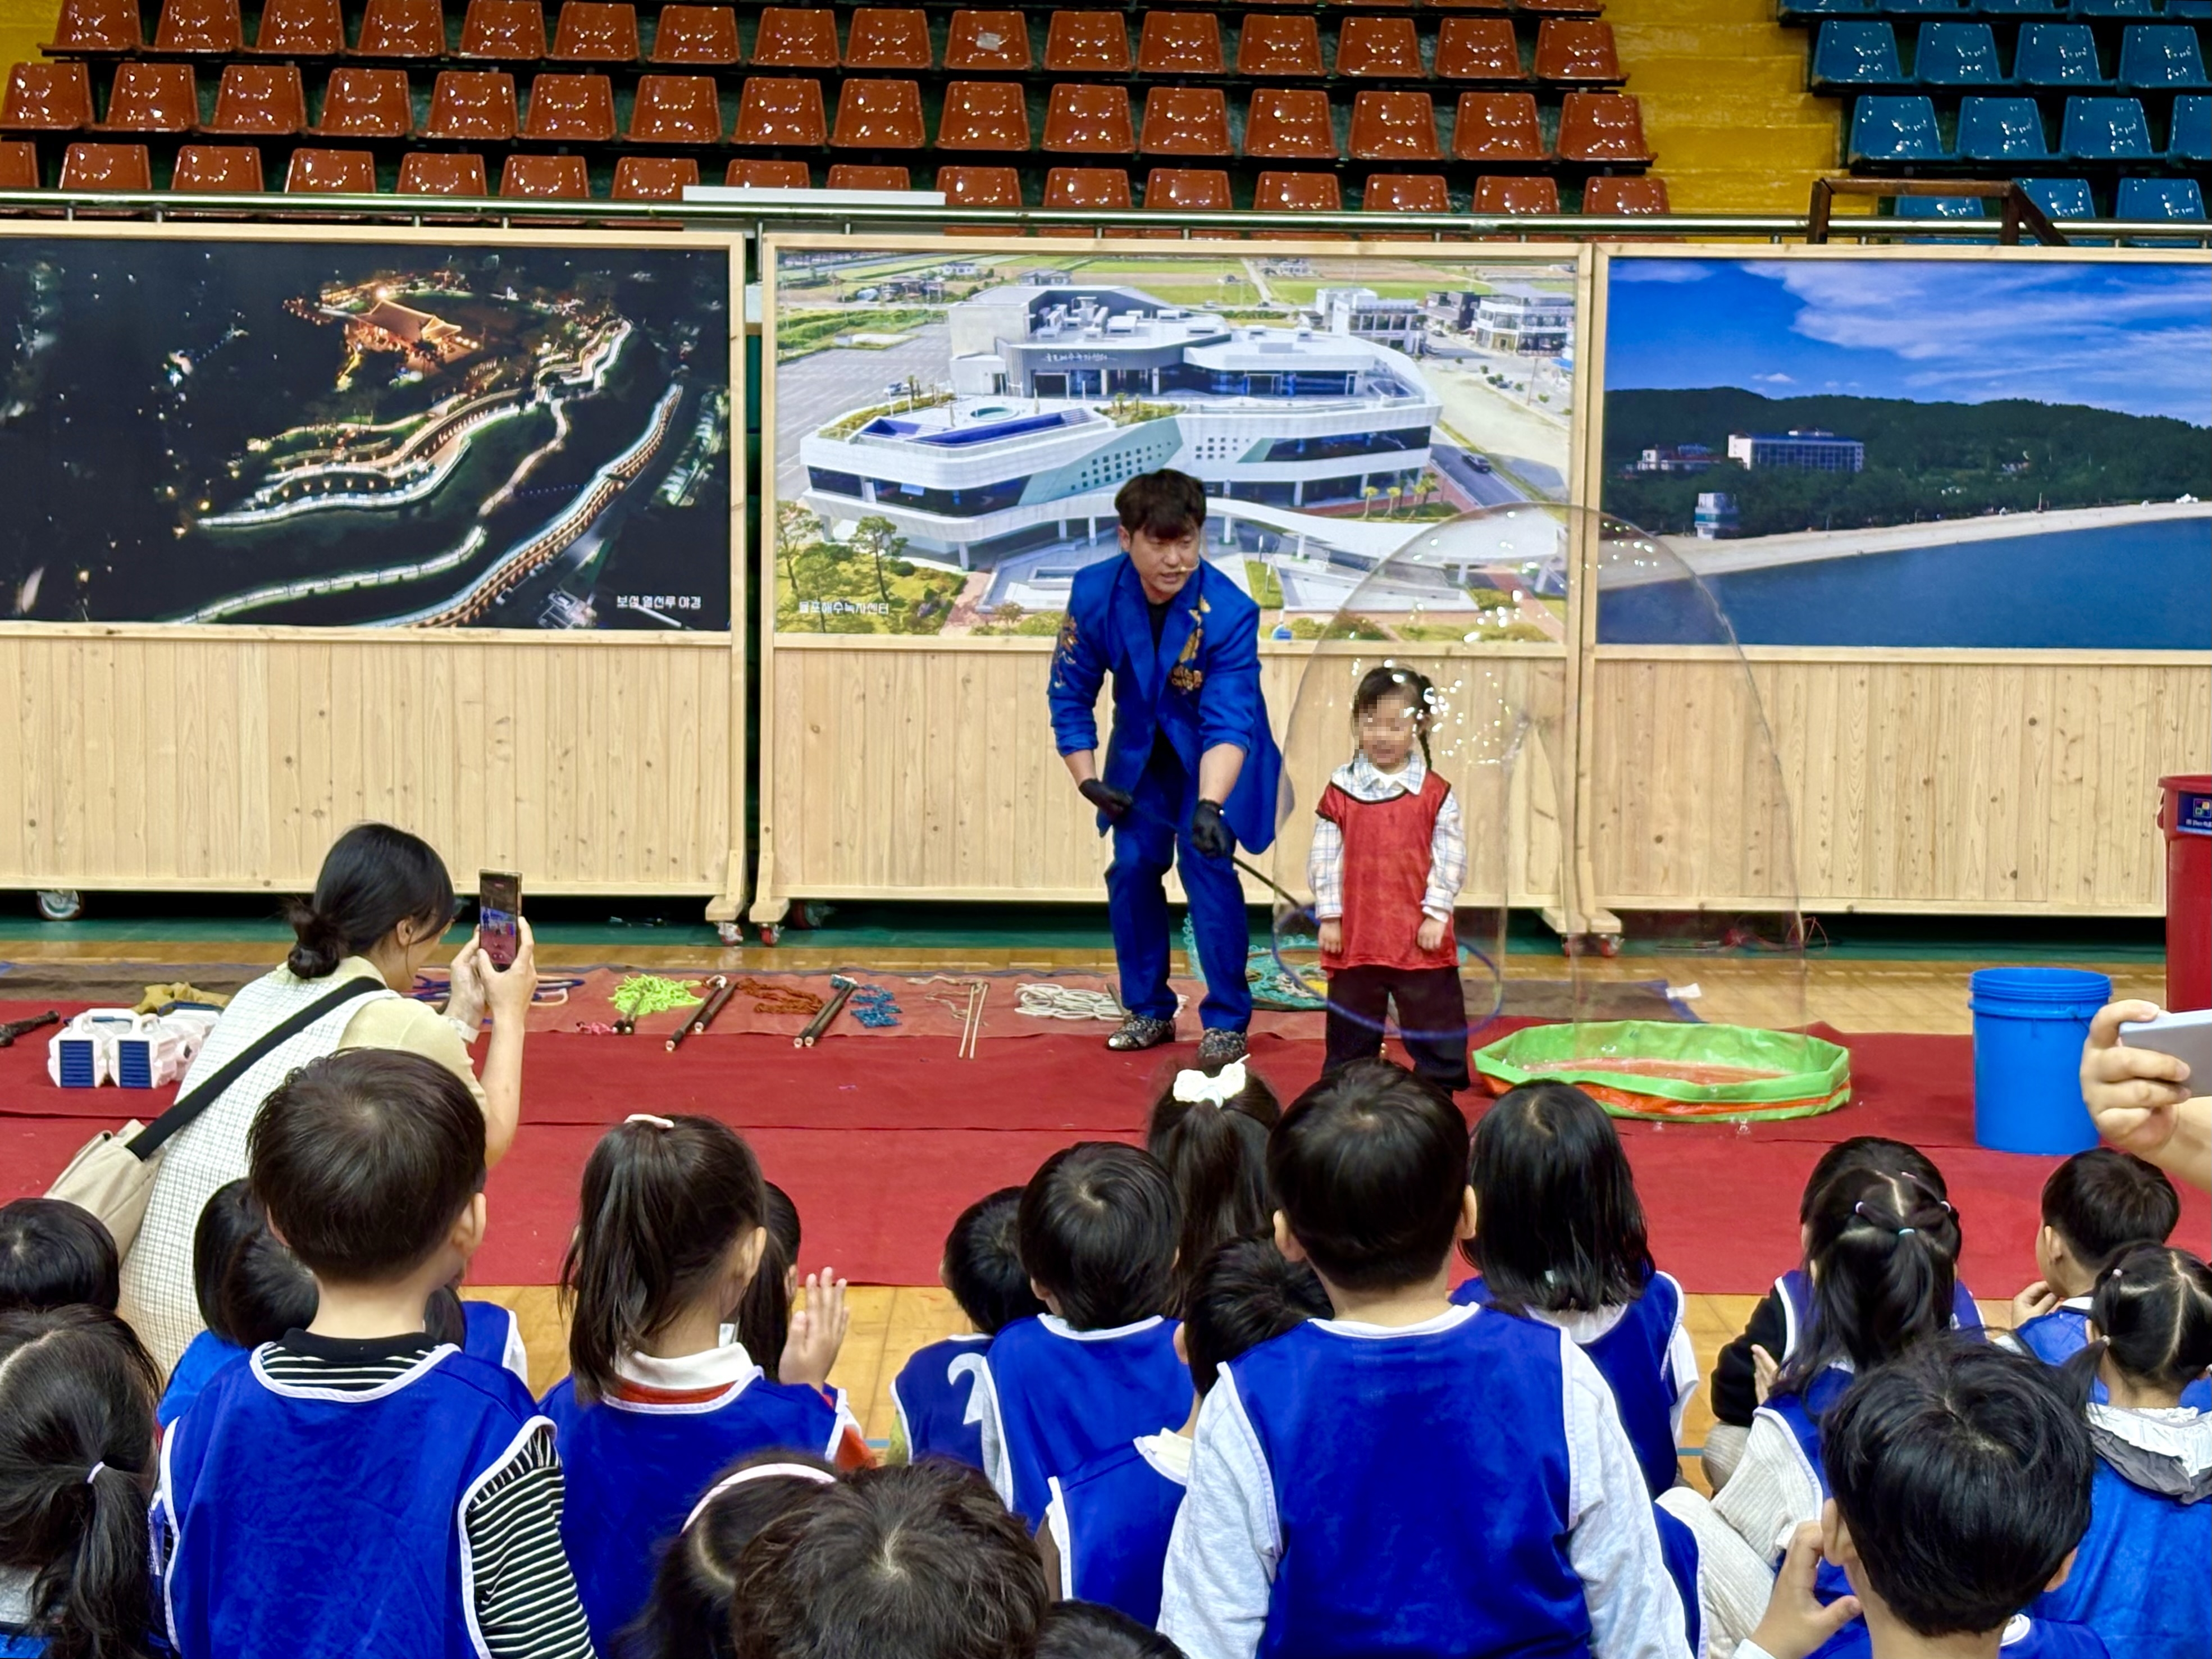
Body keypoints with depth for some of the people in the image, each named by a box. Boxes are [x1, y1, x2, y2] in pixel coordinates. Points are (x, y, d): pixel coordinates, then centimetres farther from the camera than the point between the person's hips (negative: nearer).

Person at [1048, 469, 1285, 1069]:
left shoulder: (1229, 612, -31)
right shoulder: (1095, 593, -21)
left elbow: (1228, 724, -35)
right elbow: (1071, 694, -8)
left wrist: (1209, 805, -49)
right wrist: (1087, 780, -13)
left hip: (1217, 757, -3)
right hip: (1143, 751, 4)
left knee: (1206, 863, -17)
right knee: (1131, 867, -3)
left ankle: (1227, 1021, -4)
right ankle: (1149, 1011, 15)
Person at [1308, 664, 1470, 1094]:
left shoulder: (1436, 794, -2)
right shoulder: (1340, 790, 0)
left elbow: (1450, 859, -1)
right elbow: (1324, 857, 1)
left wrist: (1436, 914, -7)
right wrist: (1329, 917, -2)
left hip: (1421, 937, -1)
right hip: (1354, 937, 1)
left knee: (1437, 1026, 6)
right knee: (1351, 1030, 12)